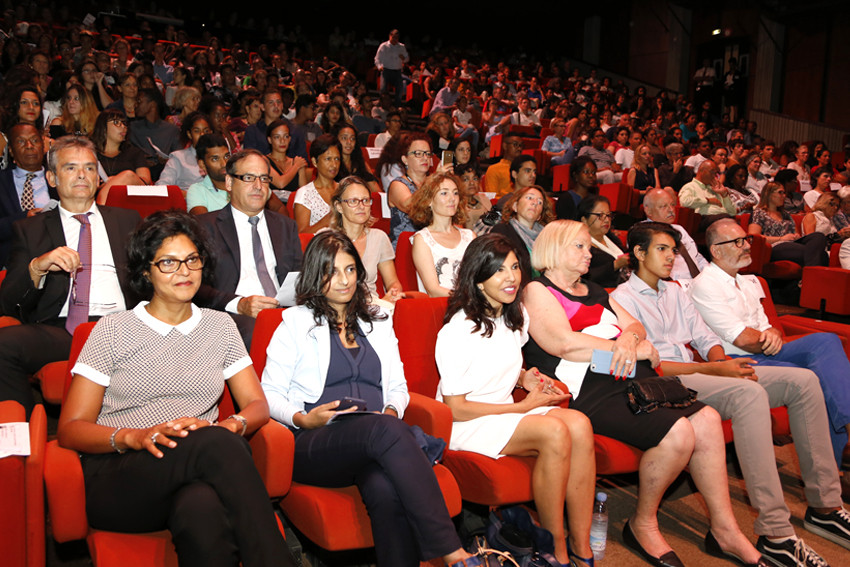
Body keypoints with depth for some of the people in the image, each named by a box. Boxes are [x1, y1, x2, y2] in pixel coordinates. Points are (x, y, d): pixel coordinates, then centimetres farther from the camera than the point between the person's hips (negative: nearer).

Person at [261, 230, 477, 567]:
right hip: (315, 444, -3)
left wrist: (392, 411, -1)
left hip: (377, 439, 3)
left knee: (385, 489, -37)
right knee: (386, 430, -37)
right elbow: (269, 395, 8)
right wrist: (302, 419, -11)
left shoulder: (378, 321, 24)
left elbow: (397, 385, 22)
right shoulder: (296, 323, 12)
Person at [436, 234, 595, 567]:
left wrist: (524, 378, -1)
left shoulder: (516, 316, 8)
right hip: (464, 425, -7)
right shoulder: (457, 331, -16)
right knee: (554, 431, -31)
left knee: (579, 424, -22)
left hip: (507, 412, 7)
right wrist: (523, 407, -14)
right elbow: (456, 408, -14)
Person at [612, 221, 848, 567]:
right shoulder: (623, 298, -3)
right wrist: (713, 370, -17)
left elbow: (706, 339, 20)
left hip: (697, 372, 9)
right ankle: (775, 533, -35)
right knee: (750, 393, -35)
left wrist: (723, 362, -5)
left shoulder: (674, 292, 24)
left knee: (803, 380, -5)